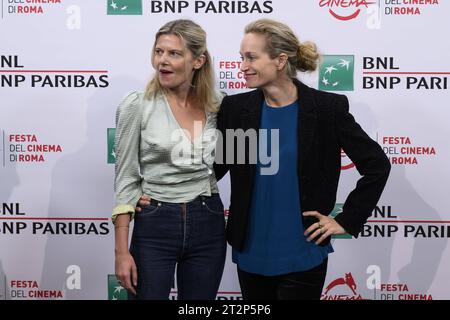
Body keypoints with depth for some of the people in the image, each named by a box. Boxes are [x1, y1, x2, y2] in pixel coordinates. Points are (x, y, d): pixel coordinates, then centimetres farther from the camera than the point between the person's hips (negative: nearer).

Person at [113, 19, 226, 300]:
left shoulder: (217, 106, 1)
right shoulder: (137, 106, -8)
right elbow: (126, 181, -7)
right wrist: (122, 251, -9)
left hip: (207, 224, 3)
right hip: (155, 226, -3)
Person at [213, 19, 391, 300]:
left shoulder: (327, 108, -10)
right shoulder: (236, 108, -2)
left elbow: (377, 165, -3)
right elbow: (212, 169, 5)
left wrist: (346, 221, -4)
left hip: (302, 256, -3)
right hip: (251, 253, 3)